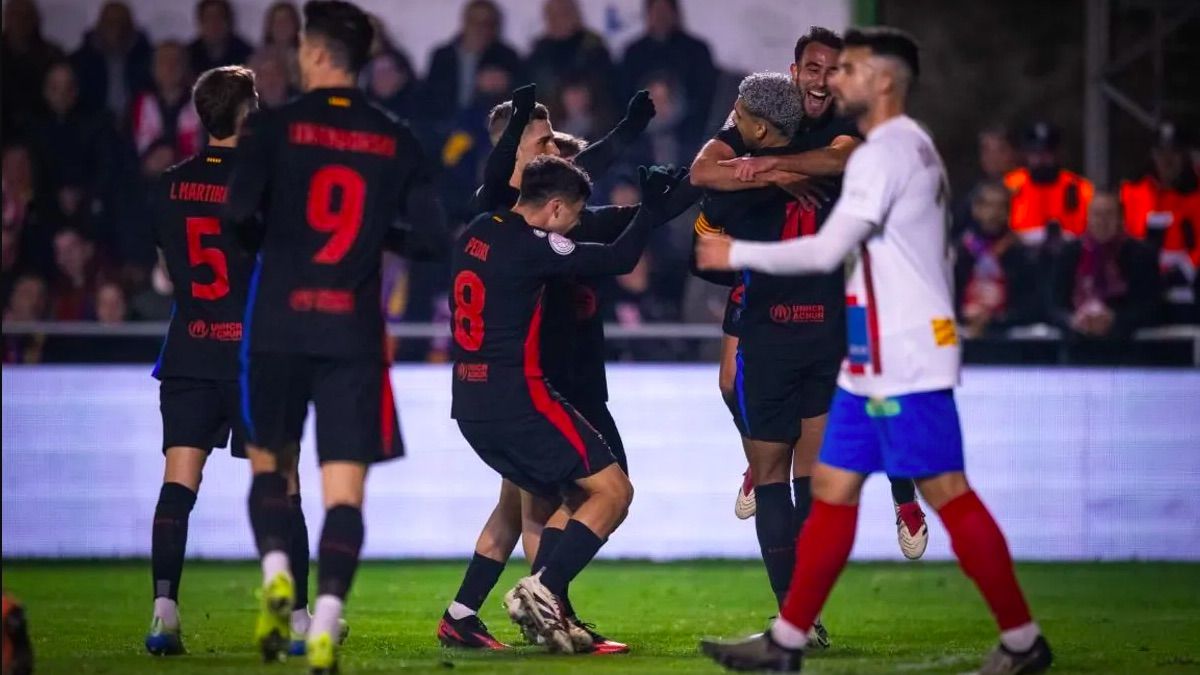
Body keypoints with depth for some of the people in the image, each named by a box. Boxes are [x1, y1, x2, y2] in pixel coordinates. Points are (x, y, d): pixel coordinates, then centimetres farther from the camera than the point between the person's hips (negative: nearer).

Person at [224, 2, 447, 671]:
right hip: (355, 330, 1)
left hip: (280, 321, -1)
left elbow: (239, 214, -11)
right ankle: (326, 620, -16)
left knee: (270, 459, 18)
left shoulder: (276, 126, -2)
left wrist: (273, 233, 11)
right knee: (345, 486, -1)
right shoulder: (397, 141, 5)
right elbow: (431, 237, 3)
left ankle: (277, 572, -6)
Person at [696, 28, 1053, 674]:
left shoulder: (885, 153, -15)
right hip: (877, 362, 10)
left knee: (947, 493, -8)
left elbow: (827, 250, -20)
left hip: (903, 362, -10)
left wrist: (736, 254, -12)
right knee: (832, 488, 9)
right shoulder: (913, 147, 17)